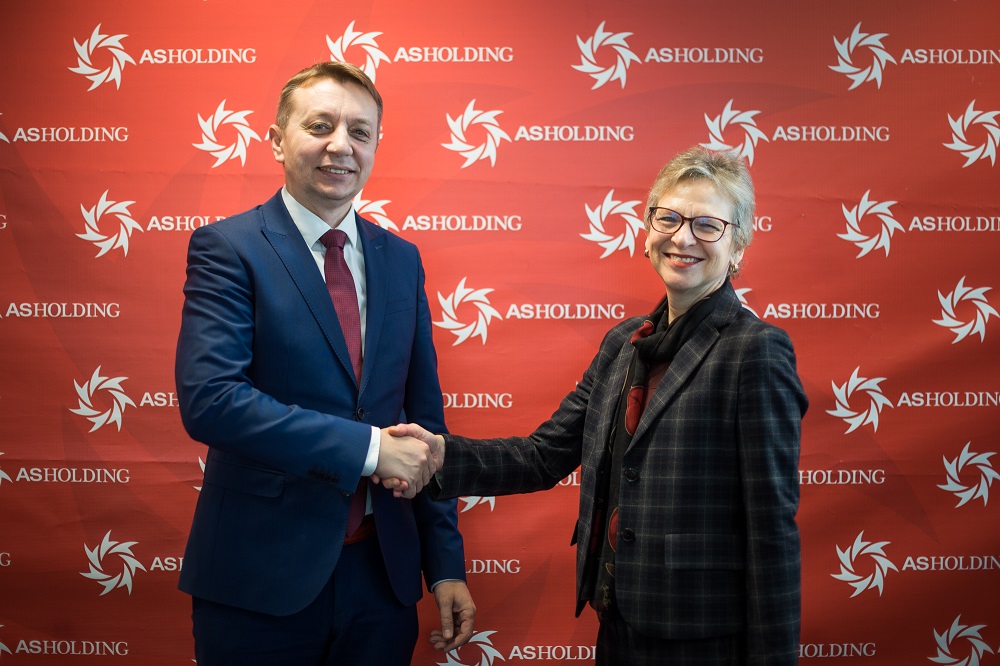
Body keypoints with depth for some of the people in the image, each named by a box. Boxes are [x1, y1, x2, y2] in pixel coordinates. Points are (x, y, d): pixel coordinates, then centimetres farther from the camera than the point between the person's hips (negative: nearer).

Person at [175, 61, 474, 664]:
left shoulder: (401, 259, 8)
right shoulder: (228, 248, -7)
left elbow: (425, 416, 9)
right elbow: (209, 399, -20)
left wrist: (446, 564, 7)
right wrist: (368, 447, -20)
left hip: (384, 573, 4)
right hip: (262, 577, -4)